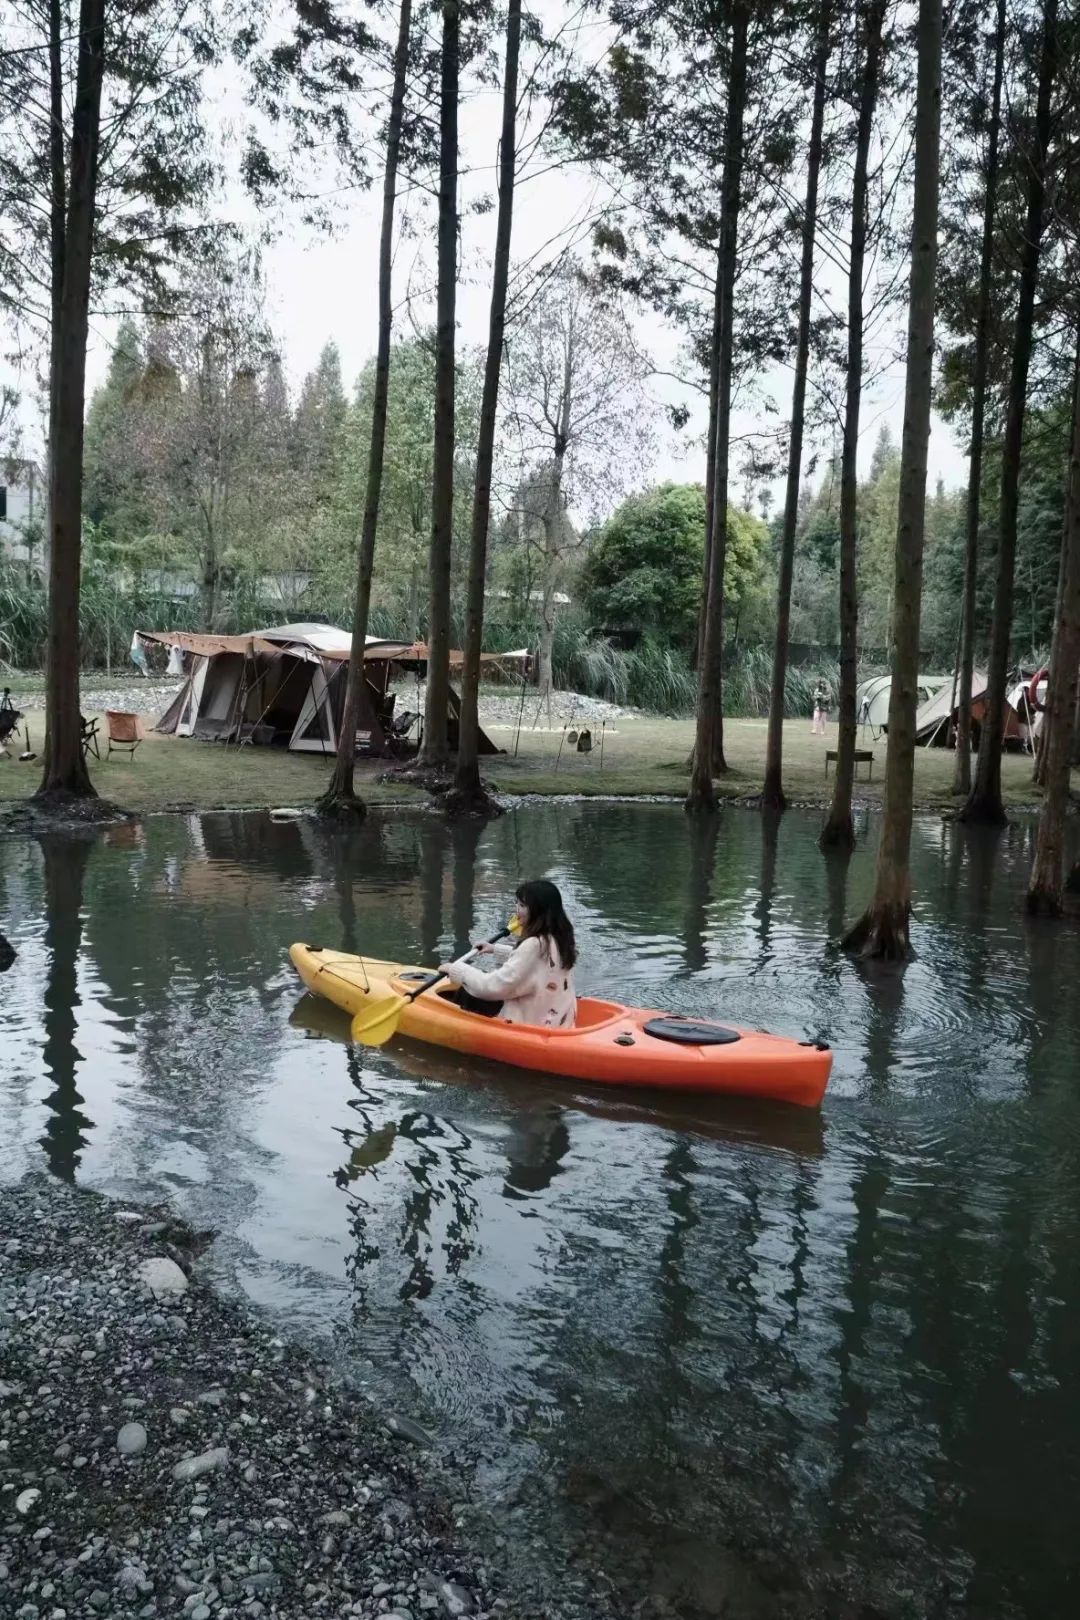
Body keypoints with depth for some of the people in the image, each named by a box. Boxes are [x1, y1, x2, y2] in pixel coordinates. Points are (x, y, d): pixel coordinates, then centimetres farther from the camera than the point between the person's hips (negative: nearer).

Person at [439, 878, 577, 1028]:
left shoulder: (534, 945, -26)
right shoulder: (558, 938, 1)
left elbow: (494, 986, -24)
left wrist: (456, 969, -13)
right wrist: (496, 950, 23)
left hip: (533, 1024, -9)